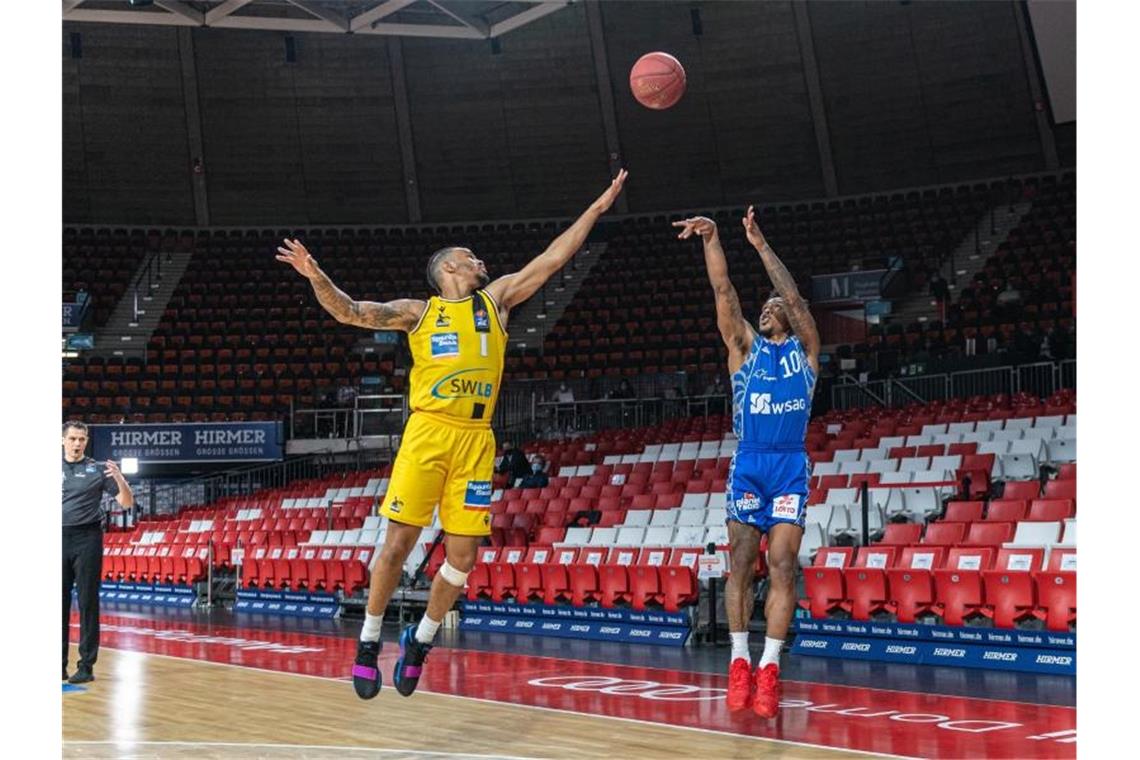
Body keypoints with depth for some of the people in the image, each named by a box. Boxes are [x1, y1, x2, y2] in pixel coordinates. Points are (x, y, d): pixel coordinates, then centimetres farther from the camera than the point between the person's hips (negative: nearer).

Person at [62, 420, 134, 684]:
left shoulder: (97, 469, 1)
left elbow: (127, 502, -2)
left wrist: (119, 478, -18)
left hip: (87, 540, -3)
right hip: (59, 538, 3)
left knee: (88, 603, -1)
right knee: (58, 603, 7)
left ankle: (86, 665, 3)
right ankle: (59, 664, 15)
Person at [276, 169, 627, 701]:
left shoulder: (496, 299, 19)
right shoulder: (418, 312, 11)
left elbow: (553, 258, 19)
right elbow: (349, 312, 3)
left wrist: (596, 209, 19)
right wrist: (315, 276, -14)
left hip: (476, 441, 3)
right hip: (427, 433, -3)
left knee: (462, 556, 2)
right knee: (399, 542, -5)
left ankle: (420, 640, 22)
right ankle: (369, 642, 12)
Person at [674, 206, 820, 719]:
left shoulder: (805, 349, 11)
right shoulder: (744, 346, 12)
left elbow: (794, 297, -3)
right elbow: (724, 292, 0)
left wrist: (760, 245, -6)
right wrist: (712, 238, -11)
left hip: (790, 465, -1)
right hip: (748, 464, 1)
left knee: (782, 565, -8)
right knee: (741, 564, -4)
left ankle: (769, 667, -7)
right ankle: (740, 662, 1)